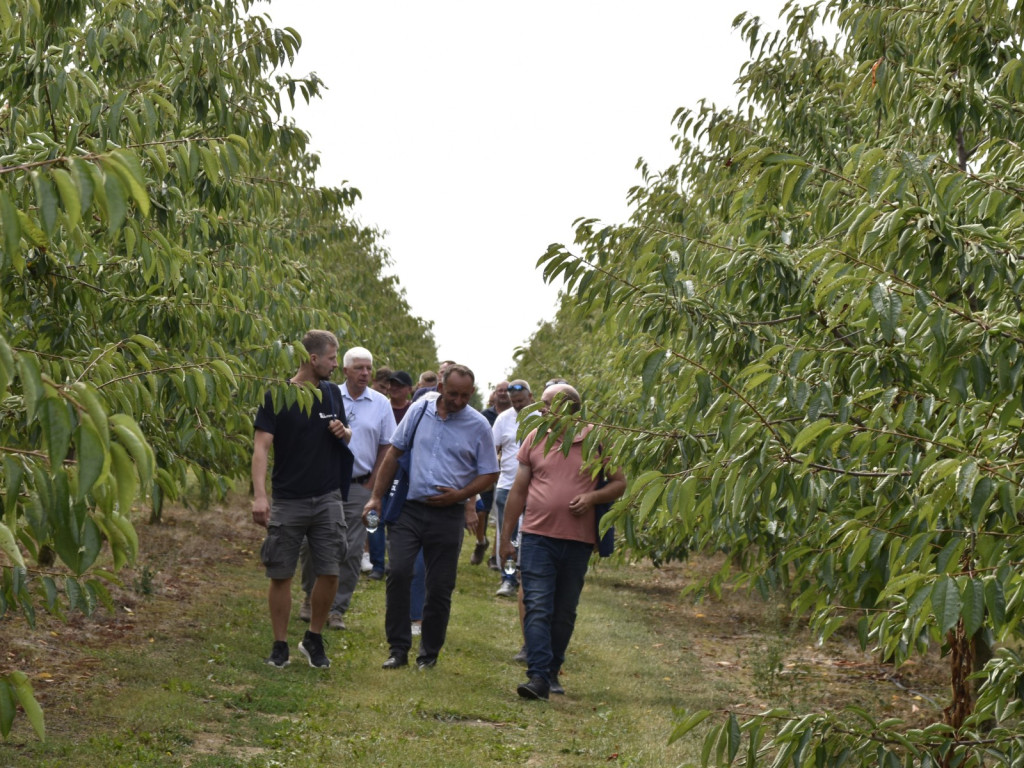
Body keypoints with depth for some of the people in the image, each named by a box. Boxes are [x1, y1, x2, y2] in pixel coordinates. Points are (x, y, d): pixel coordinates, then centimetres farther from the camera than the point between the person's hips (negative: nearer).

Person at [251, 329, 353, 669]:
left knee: (329, 573, -1)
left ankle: (314, 639, 18)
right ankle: (280, 645, 14)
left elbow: (346, 435, 22)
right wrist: (259, 495, -25)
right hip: (287, 500, -4)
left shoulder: (332, 393, 8)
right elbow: (261, 446, -14)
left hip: (327, 500, 4)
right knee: (280, 575, 2)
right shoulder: (277, 396, -8)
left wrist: (343, 432, -4)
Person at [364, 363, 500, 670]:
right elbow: (394, 452, 11)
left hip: (448, 515, -1)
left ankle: (429, 653, 17)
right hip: (408, 508, 1)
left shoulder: (478, 426, 0)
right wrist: (377, 497, 8)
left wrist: (459, 495, -10)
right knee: (398, 573, -13)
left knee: (439, 587, 3)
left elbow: (489, 474, 6)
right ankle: (398, 649, -3)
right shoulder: (419, 410, 4)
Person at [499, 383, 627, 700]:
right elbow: (518, 490, 10)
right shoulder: (534, 439, 5)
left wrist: (593, 496, -14)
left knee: (564, 612, 10)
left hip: (578, 540, 0)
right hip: (537, 537, 0)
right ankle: (538, 677, -15)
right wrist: (505, 537, 10)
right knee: (538, 608, -10)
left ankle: (552, 672, 23)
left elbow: (619, 483, 7)